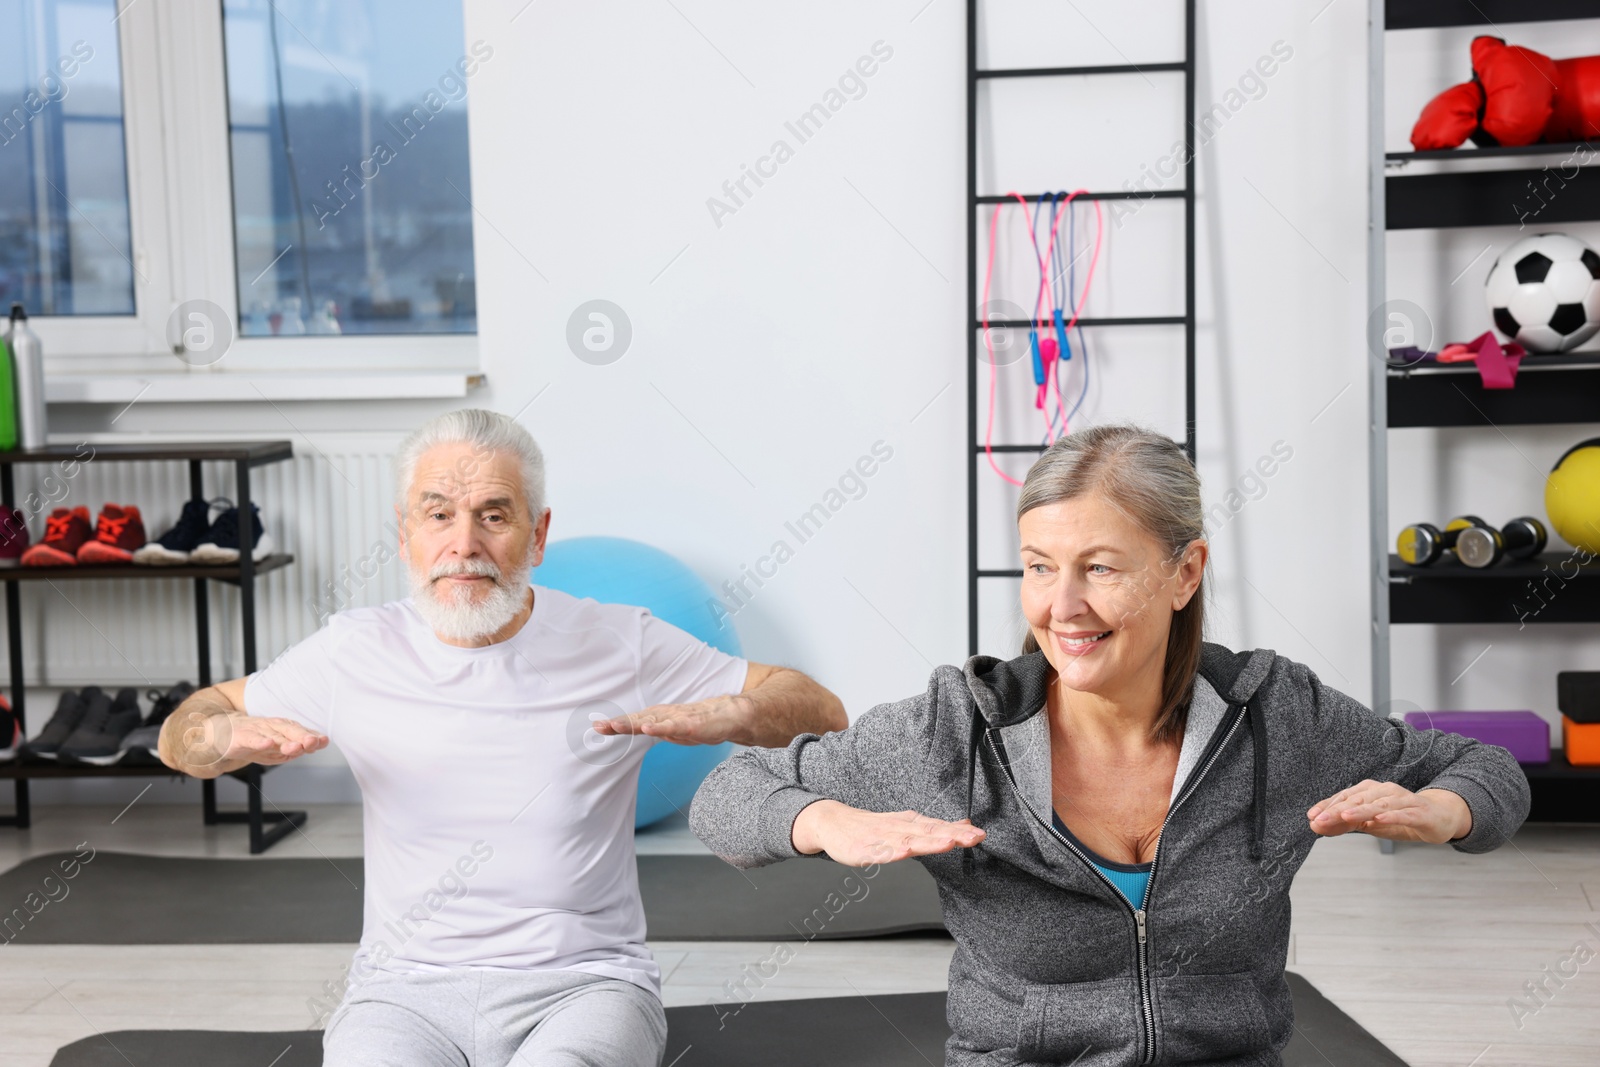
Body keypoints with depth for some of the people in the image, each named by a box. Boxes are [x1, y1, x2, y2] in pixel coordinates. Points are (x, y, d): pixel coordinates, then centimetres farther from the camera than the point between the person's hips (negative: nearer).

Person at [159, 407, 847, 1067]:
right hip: (403, 991, 2)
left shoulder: (621, 646, 0)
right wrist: (226, 735, -10)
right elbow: (181, 733, 15)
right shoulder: (353, 651, 4)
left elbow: (822, 713, 4)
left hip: (581, 981, -1)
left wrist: (720, 716, -18)